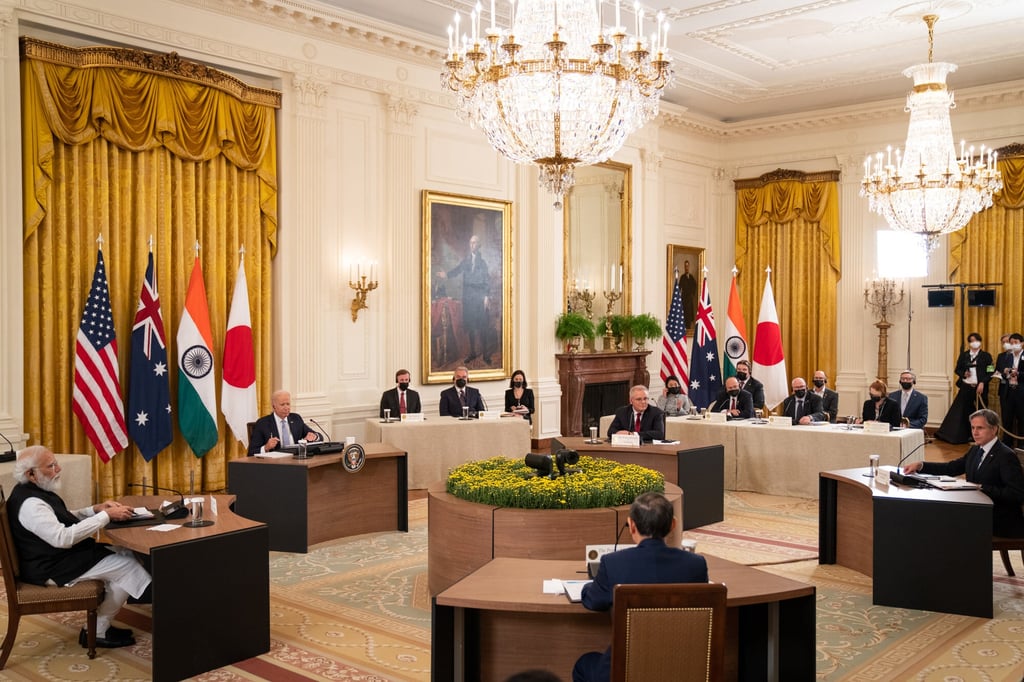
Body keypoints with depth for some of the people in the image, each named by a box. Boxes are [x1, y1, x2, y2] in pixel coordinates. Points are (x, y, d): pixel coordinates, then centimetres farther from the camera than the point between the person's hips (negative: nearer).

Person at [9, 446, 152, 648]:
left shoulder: (37, 491, 8)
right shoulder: (30, 504, -24)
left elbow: (62, 521, 19)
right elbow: (63, 537, -32)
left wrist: (95, 509, 3)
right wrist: (106, 516, -28)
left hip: (62, 555, 10)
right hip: (50, 569, -10)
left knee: (127, 554, 2)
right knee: (128, 566, -14)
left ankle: (101, 625, 6)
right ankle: (97, 631, 0)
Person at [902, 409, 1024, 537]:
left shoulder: (1006, 456, -14)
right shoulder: (976, 450, 12)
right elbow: (951, 467, 14)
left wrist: (982, 488, -25)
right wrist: (920, 465, 0)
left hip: (1000, 521, -7)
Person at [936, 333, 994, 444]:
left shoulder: (986, 356, 3)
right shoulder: (963, 355, 11)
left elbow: (990, 372, -1)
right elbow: (957, 370, 13)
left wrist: (982, 383, -13)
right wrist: (963, 374, -8)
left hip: (980, 388, -2)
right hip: (966, 388, 2)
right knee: (963, 412, 1)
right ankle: (962, 436, 7)